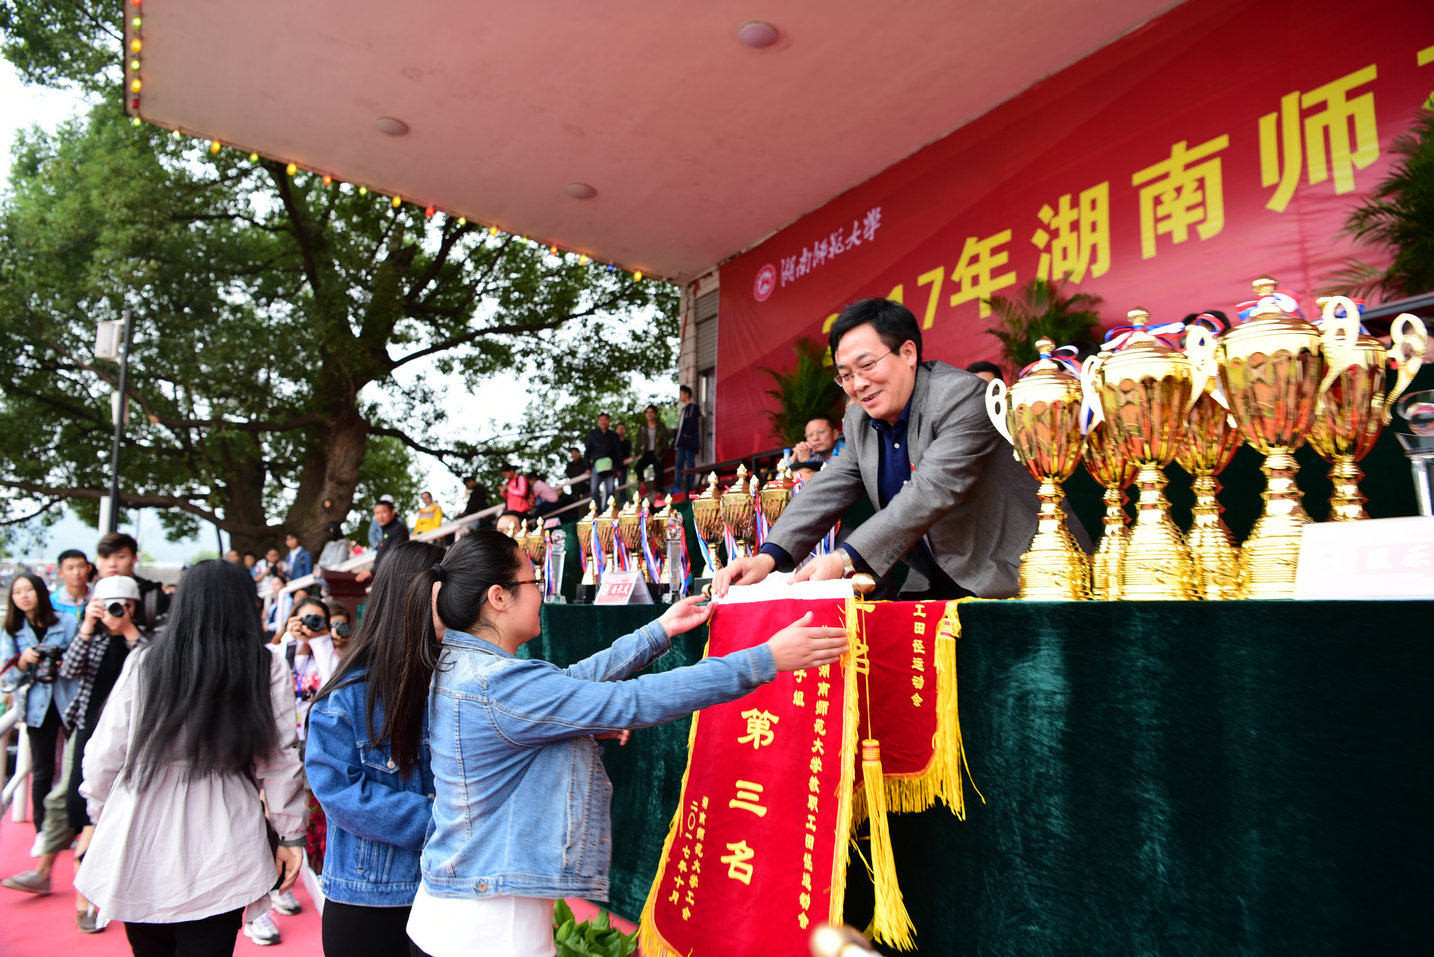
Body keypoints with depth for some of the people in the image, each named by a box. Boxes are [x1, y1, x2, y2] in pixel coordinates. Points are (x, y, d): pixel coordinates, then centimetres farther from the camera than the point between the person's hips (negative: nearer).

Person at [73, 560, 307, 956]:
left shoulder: (143, 663, -2)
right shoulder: (268, 671, -6)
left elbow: (104, 757, 4)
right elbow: (281, 761, -4)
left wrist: (100, 817, 22)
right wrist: (291, 835, 7)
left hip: (138, 848, 3)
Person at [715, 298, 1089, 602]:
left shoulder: (961, 395, -18)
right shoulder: (860, 419, 6)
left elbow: (931, 493, -28)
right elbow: (828, 490, 1)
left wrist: (846, 559, -35)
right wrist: (768, 557, -15)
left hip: (1019, 578, -6)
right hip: (936, 586, 7)